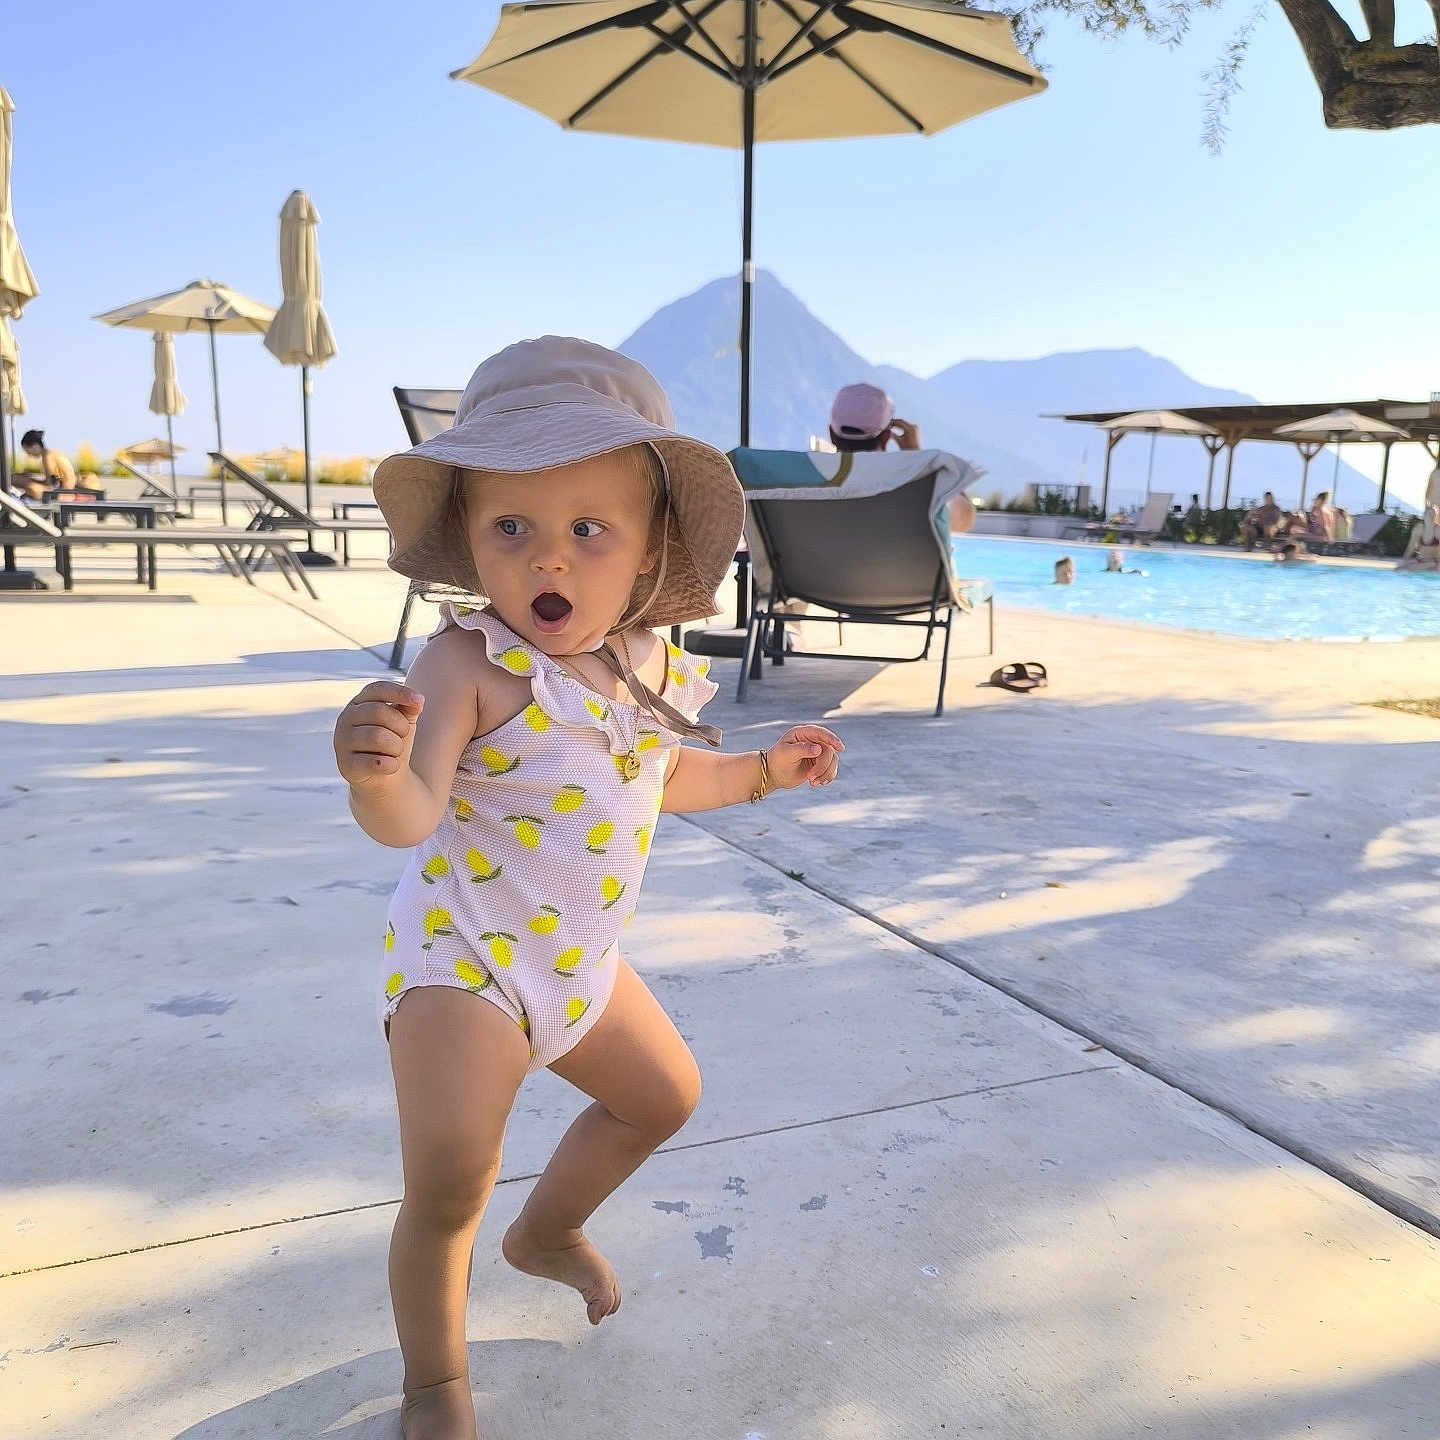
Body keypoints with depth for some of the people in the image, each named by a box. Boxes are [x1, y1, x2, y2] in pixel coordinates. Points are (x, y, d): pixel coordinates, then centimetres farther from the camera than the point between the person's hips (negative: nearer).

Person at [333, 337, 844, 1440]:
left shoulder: (653, 666, -4)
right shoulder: (468, 663, -25)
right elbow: (410, 819, -36)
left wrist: (764, 769, 15)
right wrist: (378, 772, -57)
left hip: (581, 963, 7)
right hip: (463, 961, -7)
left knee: (664, 1095, 23)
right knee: (450, 1186, -16)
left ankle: (548, 1230, 49)